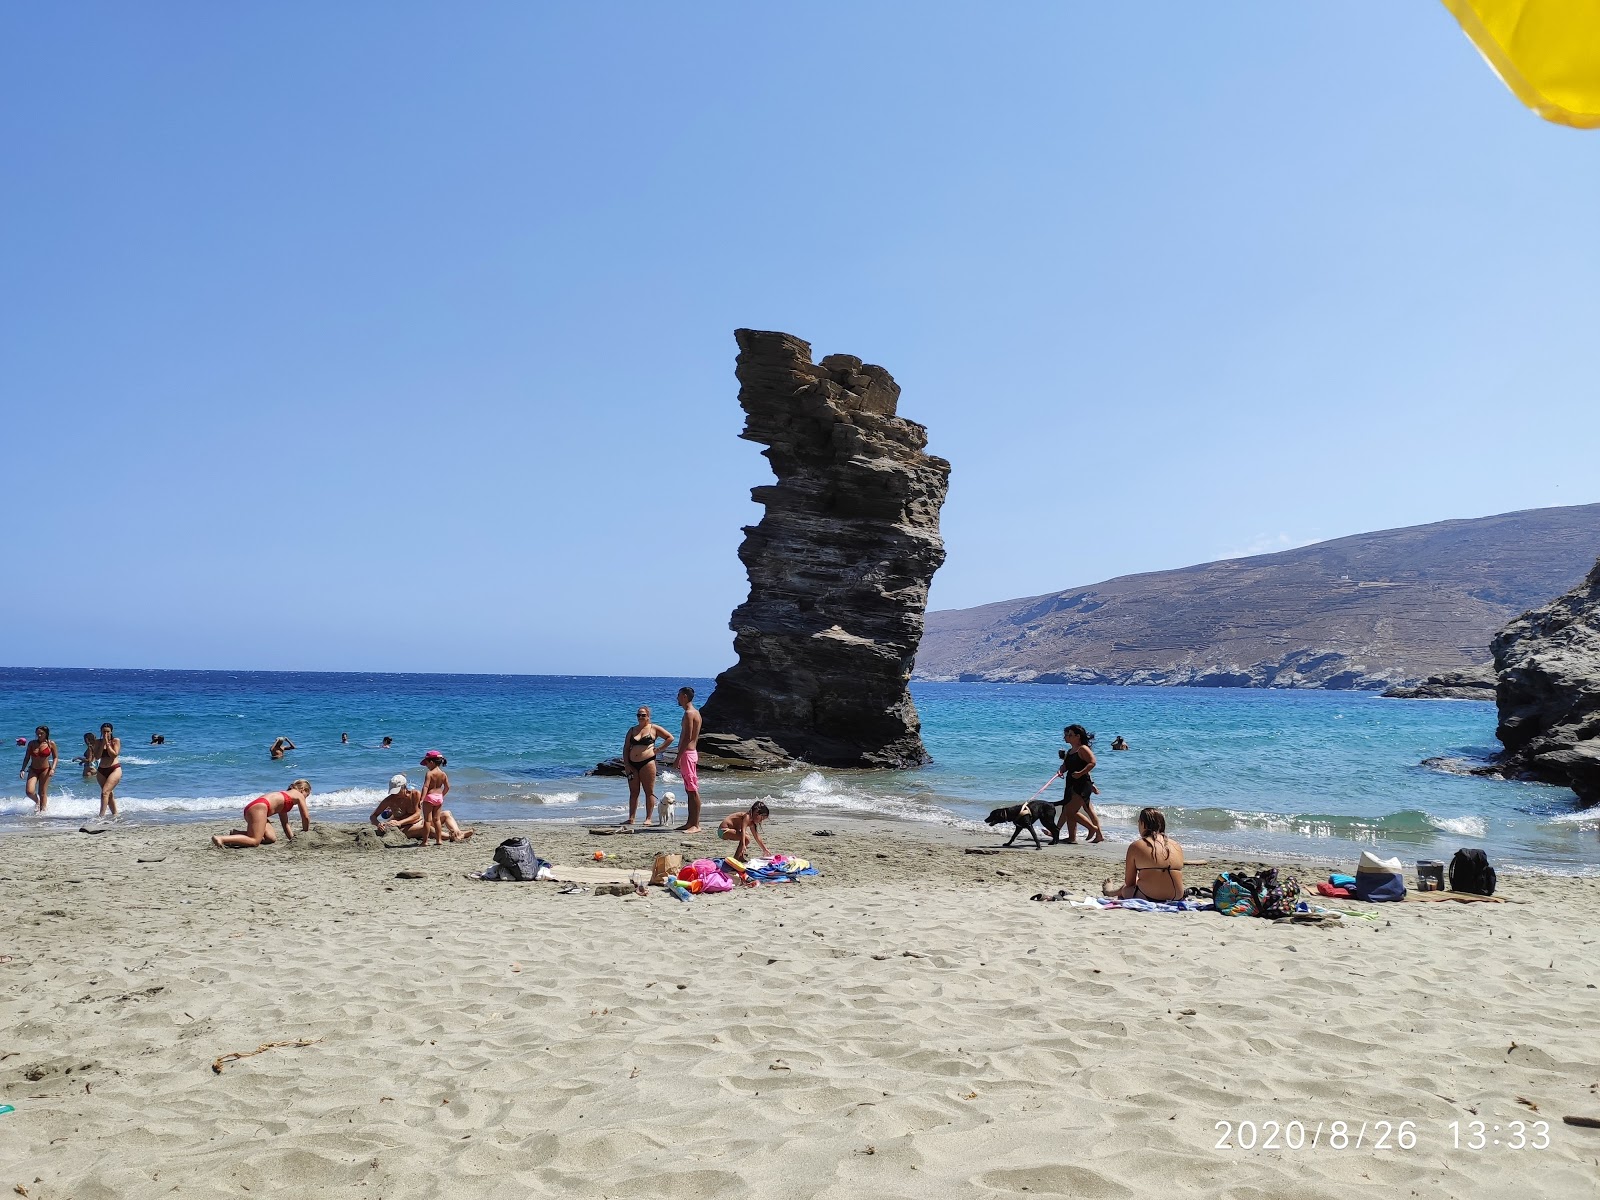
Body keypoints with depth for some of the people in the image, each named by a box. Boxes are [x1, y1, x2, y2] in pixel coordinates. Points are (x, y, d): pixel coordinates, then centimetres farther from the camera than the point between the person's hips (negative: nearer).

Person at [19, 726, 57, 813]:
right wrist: (23, 770, -3)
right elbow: (27, 758, 5)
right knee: (29, 791, -13)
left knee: (42, 793, 2)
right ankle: (37, 802, 19)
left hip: (45, 770, -2)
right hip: (33, 770, 2)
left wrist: (53, 769, -12)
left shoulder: (51, 744, -6)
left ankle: (42, 810, 17)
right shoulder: (31, 744, -2)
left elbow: (55, 757, 1)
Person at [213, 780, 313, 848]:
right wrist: (305, 832, 22)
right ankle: (221, 839, -29)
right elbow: (306, 817, 8)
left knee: (271, 838, 3)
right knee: (255, 841, -17)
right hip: (260, 806, -9)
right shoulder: (299, 795, 11)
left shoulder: (285, 797, 34)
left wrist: (291, 838, 28)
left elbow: (285, 822, 34)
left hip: (250, 808, 9)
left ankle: (237, 833, 2)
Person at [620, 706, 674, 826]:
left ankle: (648, 819, 1)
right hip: (632, 764, 4)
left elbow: (670, 738, 6)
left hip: (647, 762, -4)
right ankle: (631, 818, 8)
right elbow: (625, 749, 11)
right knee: (633, 792, 5)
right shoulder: (632, 730, 14)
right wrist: (626, 765, 2)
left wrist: (659, 749, -1)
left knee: (649, 791, -2)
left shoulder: (654, 728, 4)